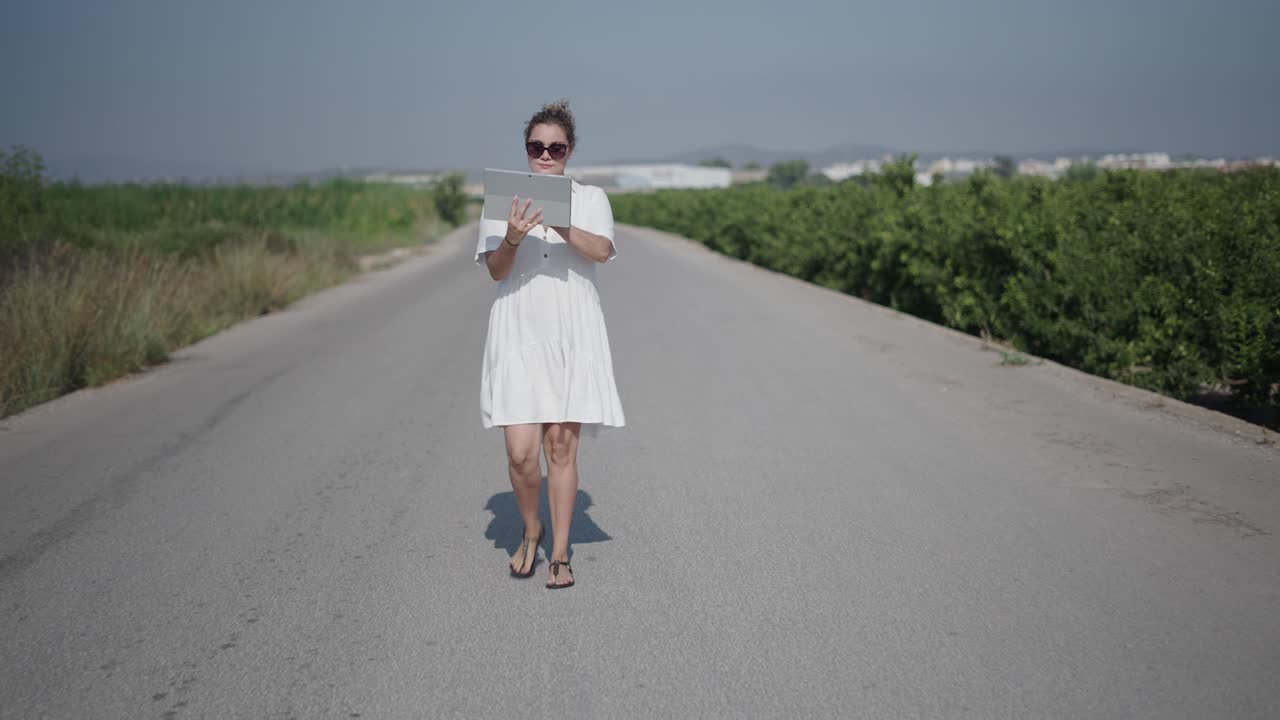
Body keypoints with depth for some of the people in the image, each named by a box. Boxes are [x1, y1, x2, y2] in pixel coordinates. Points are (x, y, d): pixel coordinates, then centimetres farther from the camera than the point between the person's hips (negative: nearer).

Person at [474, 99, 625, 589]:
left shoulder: (590, 199, 5)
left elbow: (601, 250, -13)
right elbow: (495, 270, -3)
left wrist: (557, 223, -30)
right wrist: (513, 239, -24)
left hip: (573, 334, 0)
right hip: (518, 333, 0)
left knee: (562, 446, 2)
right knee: (521, 452, -7)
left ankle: (560, 555, 15)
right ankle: (531, 531, 22)